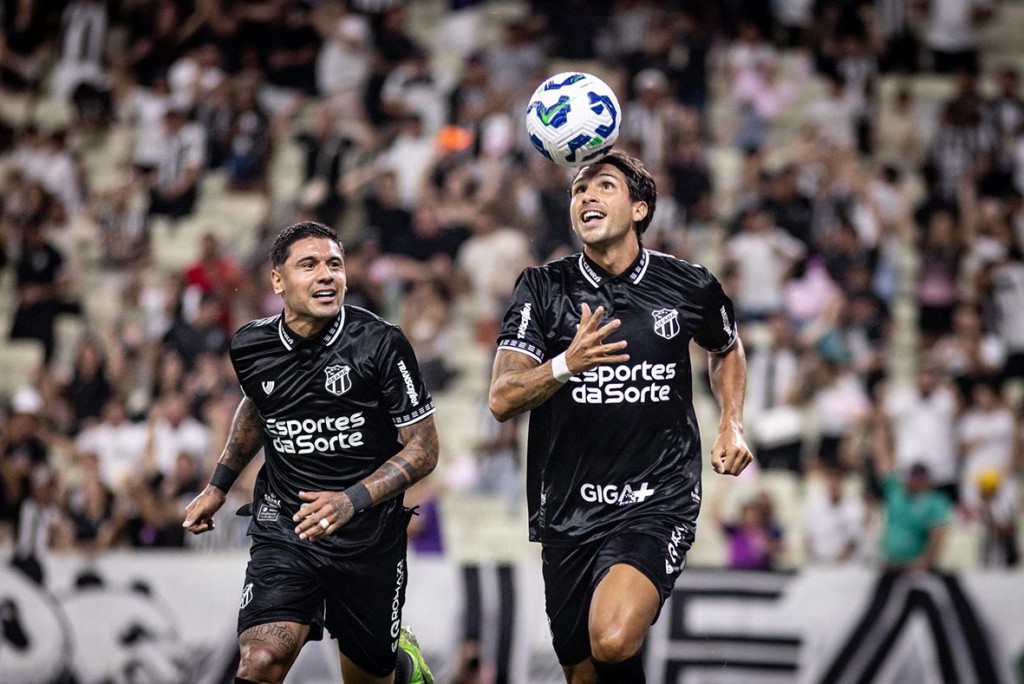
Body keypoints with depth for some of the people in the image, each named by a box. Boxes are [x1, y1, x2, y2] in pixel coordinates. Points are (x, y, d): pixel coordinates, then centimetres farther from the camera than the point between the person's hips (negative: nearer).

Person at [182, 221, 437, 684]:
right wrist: (218, 486, 22)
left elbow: (423, 447, -9)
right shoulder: (251, 347, -3)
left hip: (368, 537, -1)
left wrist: (353, 500, -22)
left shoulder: (381, 344, -13)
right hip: (282, 532, 1)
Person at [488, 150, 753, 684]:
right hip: (568, 513, 2)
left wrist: (732, 424, 8)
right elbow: (501, 400, -11)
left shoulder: (691, 287, 1)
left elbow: (727, 348, 24)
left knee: (613, 641, -28)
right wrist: (566, 364, -29)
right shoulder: (543, 289, -1)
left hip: (658, 503, -2)